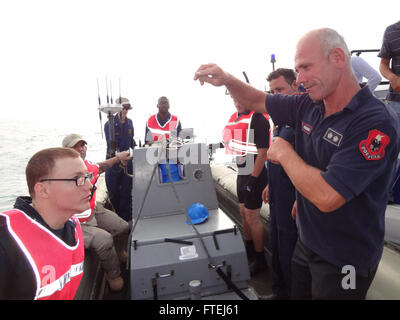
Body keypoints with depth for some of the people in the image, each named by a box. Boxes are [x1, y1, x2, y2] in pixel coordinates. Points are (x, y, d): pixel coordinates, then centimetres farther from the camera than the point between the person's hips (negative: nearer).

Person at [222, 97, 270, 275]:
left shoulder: (257, 119, -17)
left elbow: (262, 152, -20)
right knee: (243, 213, 20)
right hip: (241, 173, 9)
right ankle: (249, 249, 41)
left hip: (254, 175, -9)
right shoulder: (234, 117, 10)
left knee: (252, 218, 1)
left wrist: (253, 179, -21)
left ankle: (260, 259, 20)